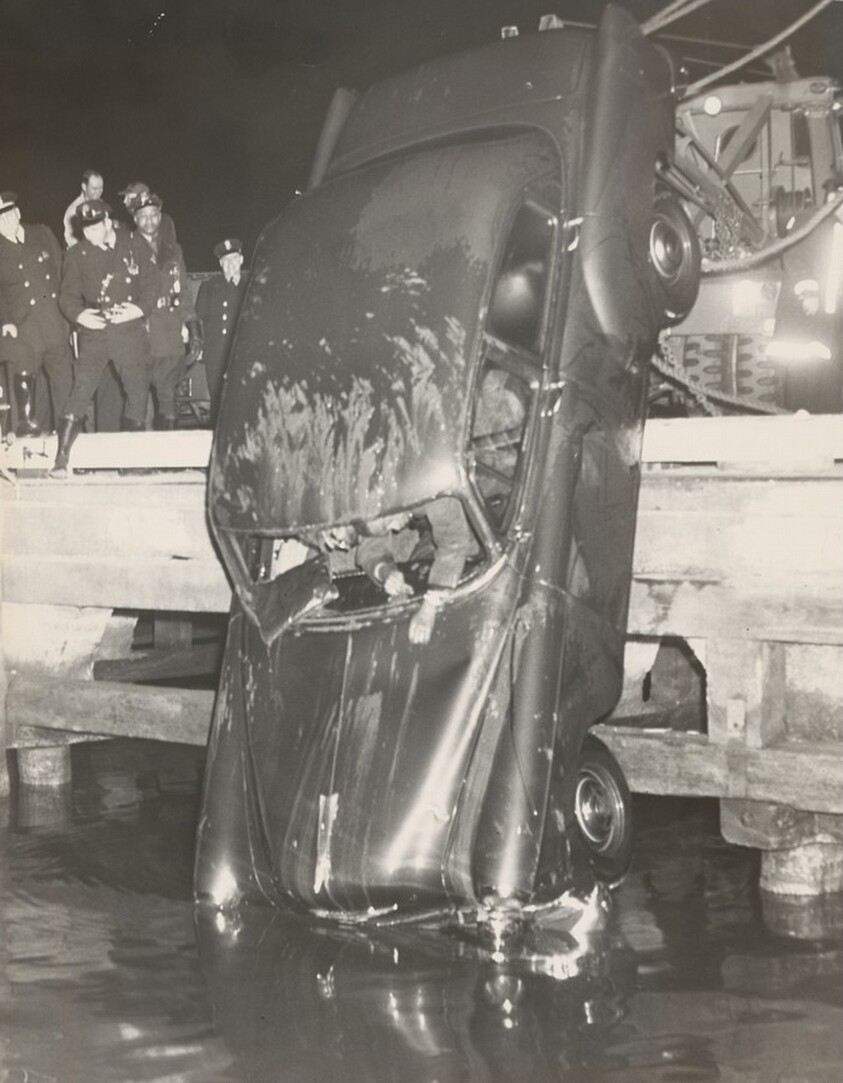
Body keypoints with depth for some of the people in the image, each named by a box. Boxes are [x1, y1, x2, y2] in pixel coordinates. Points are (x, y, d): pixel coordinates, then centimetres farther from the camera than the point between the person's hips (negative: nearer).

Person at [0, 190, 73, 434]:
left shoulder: (43, 234, 9)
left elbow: (62, 271, 11)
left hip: (55, 320, 3)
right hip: (21, 325, -2)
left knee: (63, 374, 8)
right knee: (24, 373, -7)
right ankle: (27, 423, 4)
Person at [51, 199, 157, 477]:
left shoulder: (136, 246, 5)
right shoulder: (76, 254, 5)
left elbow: (151, 285, 6)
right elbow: (67, 294, 5)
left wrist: (140, 308, -12)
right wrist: (79, 314, -15)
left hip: (130, 331, 1)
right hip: (94, 332, -1)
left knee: (138, 393, 6)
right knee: (80, 391, -12)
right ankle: (61, 458, -13)